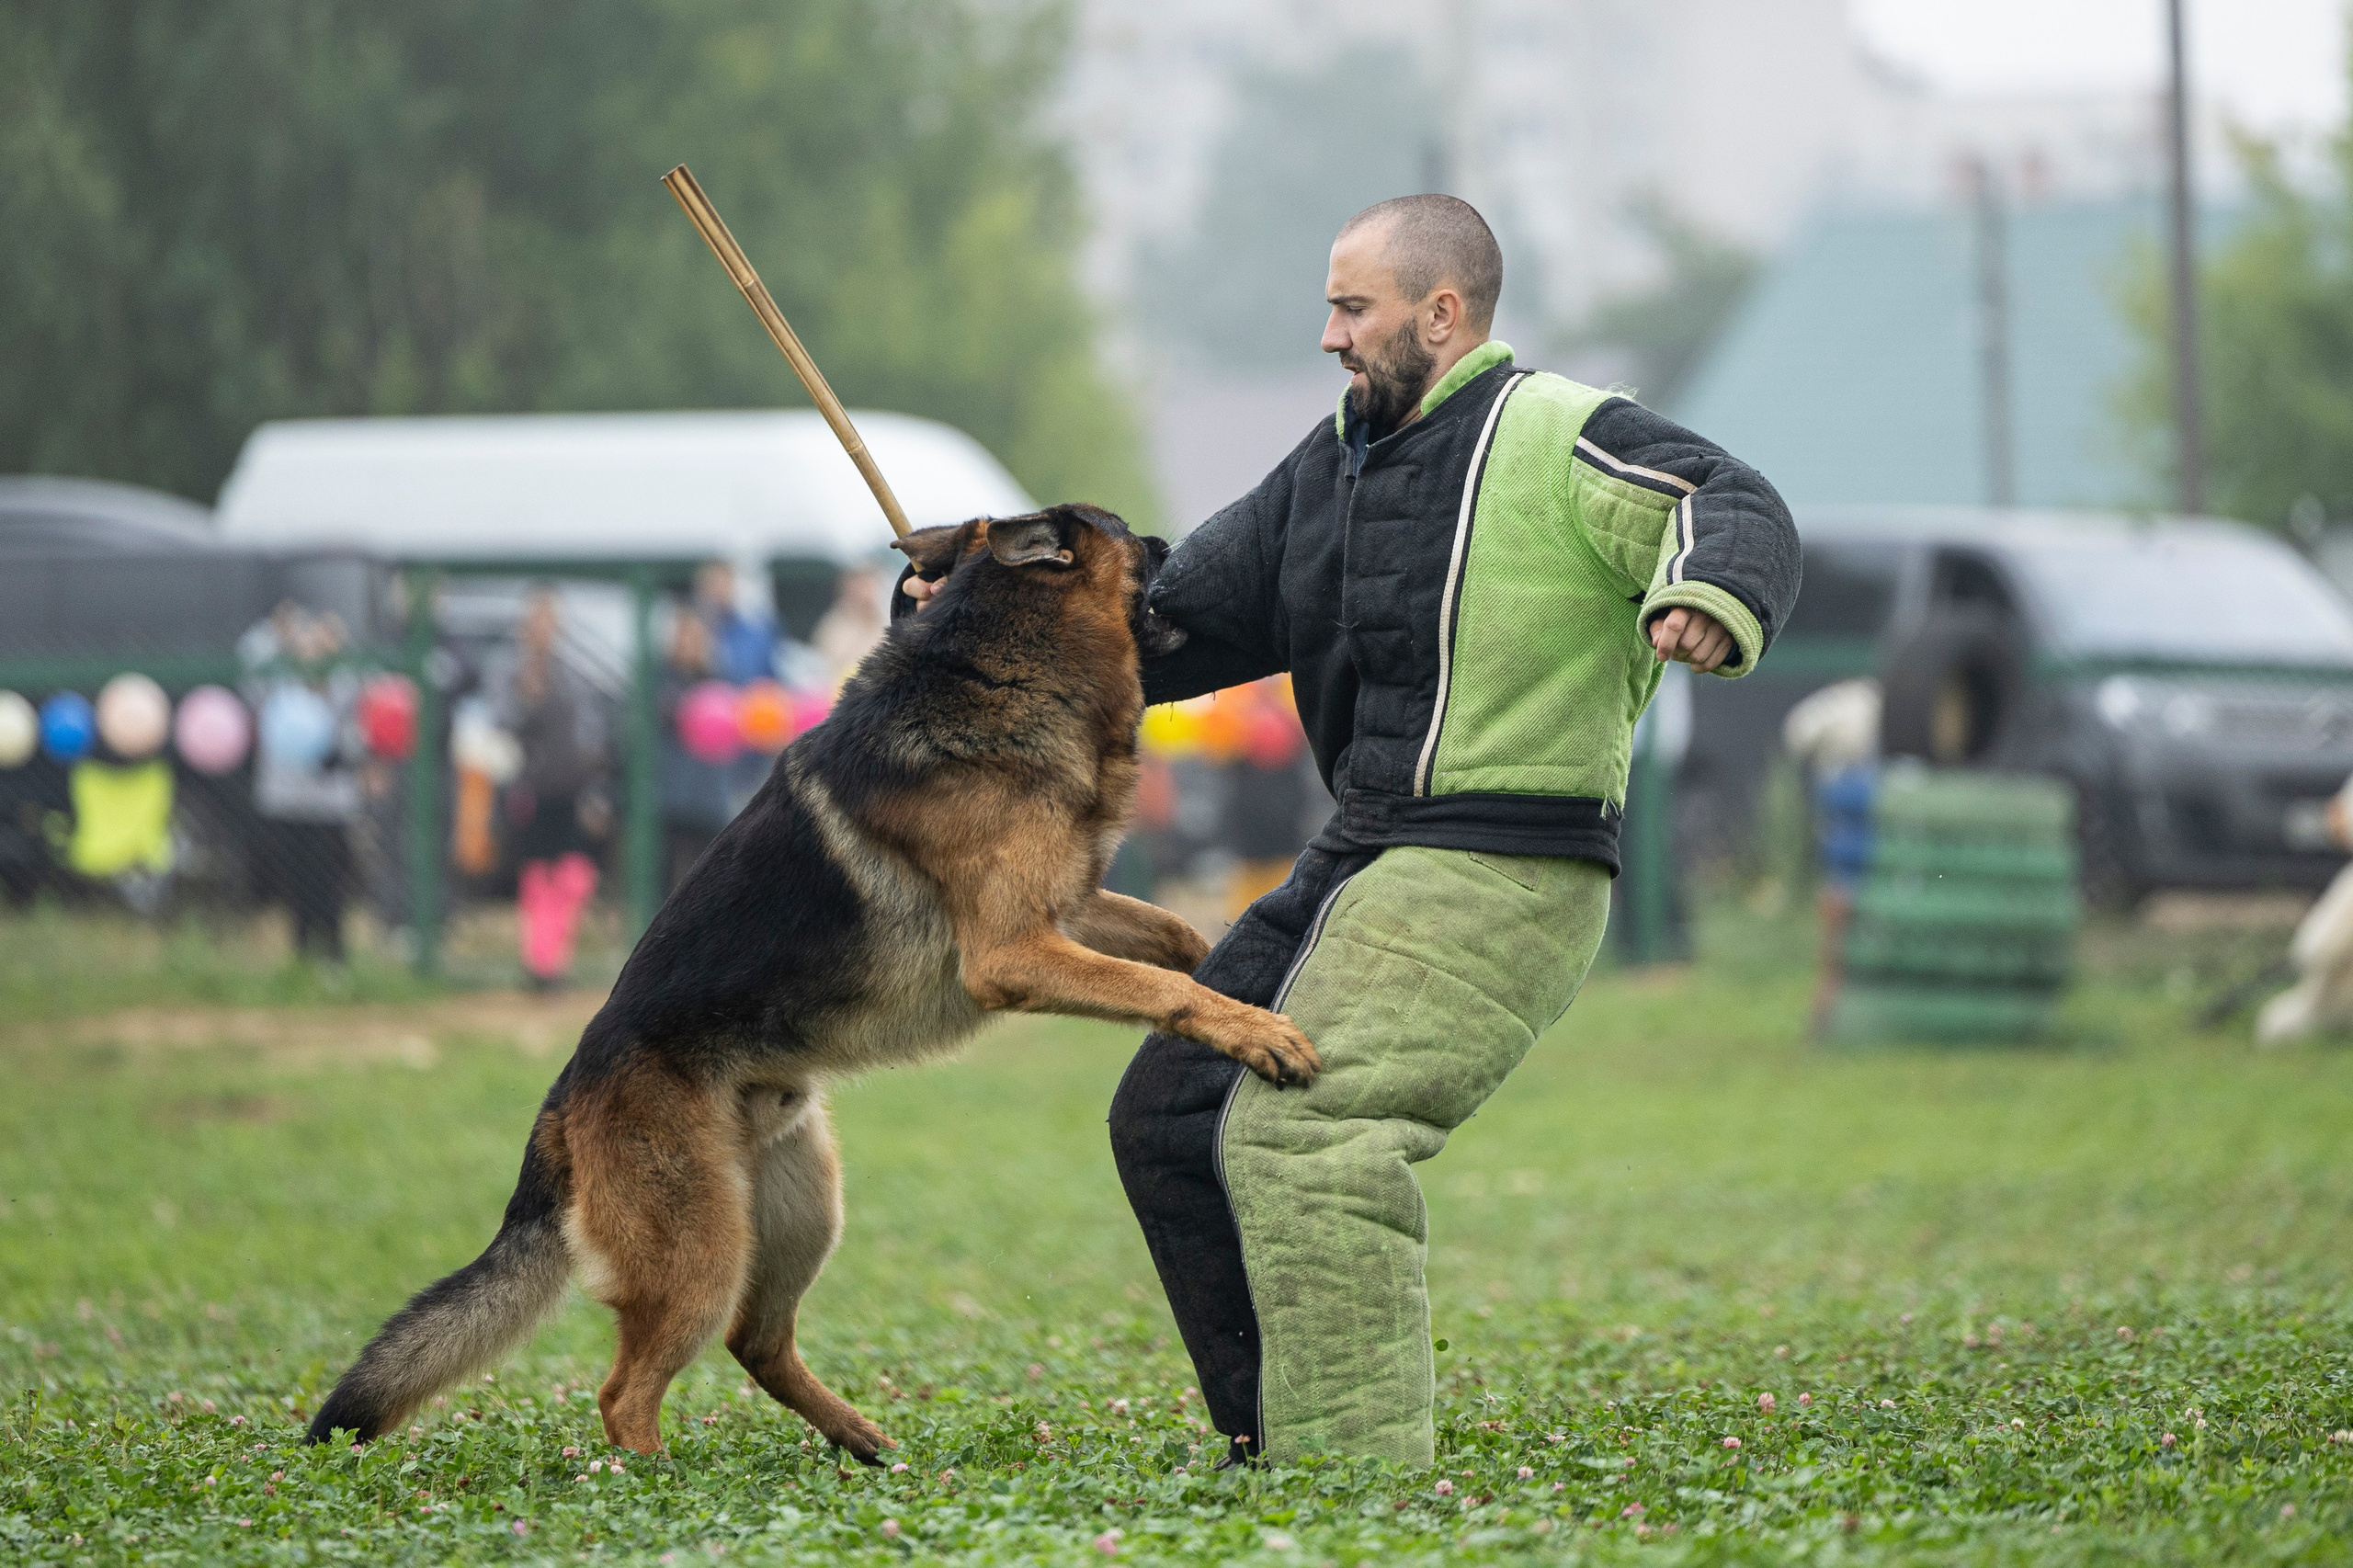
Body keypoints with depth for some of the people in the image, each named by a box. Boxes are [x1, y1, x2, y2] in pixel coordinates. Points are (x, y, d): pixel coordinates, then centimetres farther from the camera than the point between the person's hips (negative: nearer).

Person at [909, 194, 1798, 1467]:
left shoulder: (1554, 441, -9)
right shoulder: (1339, 460, 17)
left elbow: (1738, 511, -23)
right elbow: (1192, 608, 23)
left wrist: (1706, 598, -46)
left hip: (1501, 880, -10)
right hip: (1364, 863, 10)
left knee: (1295, 1131, -23)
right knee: (1169, 1118, 10)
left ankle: (1361, 1463, -21)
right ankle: (1275, 1441, 16)